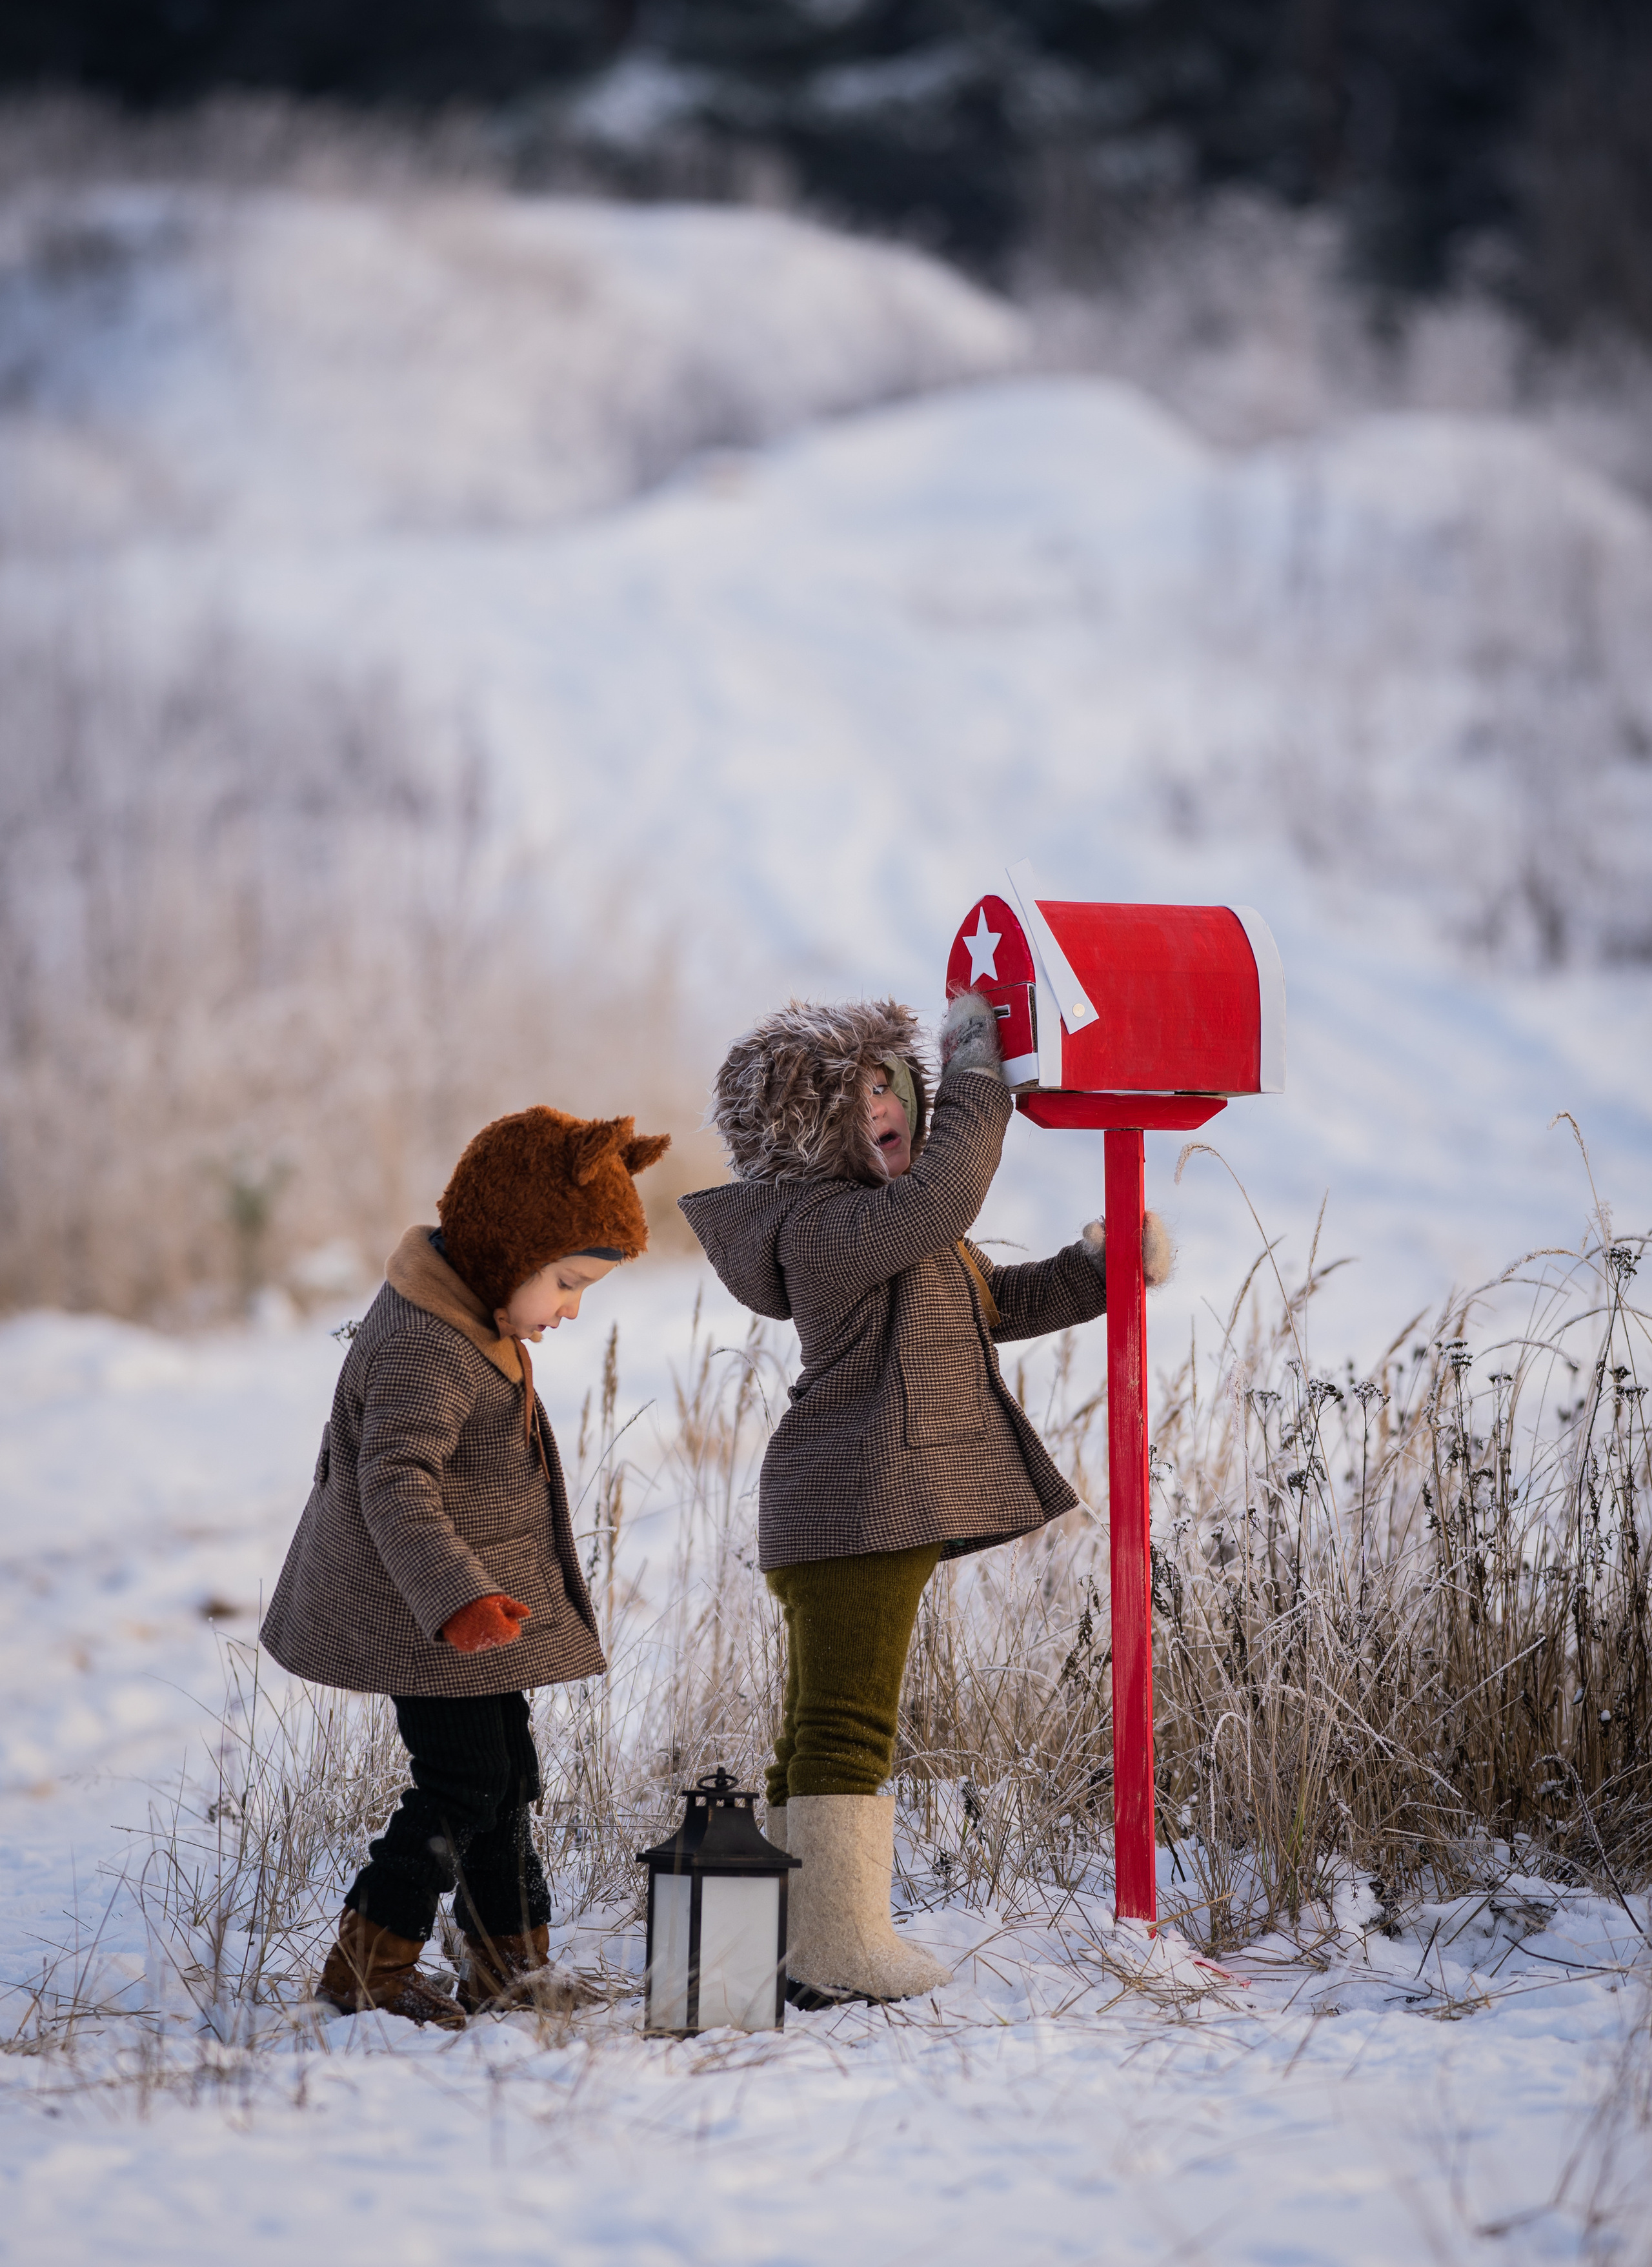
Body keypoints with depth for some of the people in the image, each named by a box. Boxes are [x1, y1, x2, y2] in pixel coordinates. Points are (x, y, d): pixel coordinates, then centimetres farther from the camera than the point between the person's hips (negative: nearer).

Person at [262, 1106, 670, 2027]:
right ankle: (369, 1963, -2)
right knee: (462, 1784, -10)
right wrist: (455, 1598, -50)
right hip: (421, 1616, -10)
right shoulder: (424, 1348, -27)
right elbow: (396, 1482, -38)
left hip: (472, 1596, 11)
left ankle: (512, 1963, 25)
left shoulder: (467, 1315, 7)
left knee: (504, 1776, 15)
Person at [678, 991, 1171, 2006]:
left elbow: (998, 1301, 26)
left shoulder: (897, 1225, 19)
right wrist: (978, 1074, -20)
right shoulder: (820, 1224, -15)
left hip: (892, 1503, 11)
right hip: (852, 1506, -11)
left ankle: (802, 1941, 19)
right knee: (847, 1723, -11)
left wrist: (1102, 1269, 12)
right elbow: (943, 1194, -30)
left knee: (827, 1725, 13)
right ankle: (839, 1951, -12)